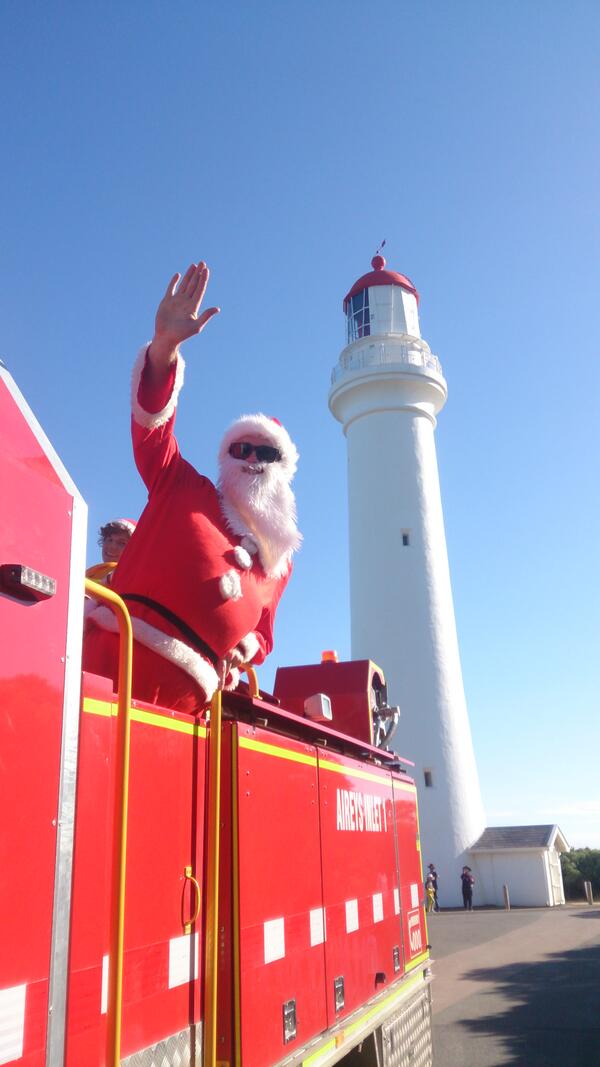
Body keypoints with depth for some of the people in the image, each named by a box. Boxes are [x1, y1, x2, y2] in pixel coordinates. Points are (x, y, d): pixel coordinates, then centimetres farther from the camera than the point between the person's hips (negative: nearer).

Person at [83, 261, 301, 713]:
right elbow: (153, 422, 6)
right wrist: (165, 344, -8)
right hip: (118, 659, -3)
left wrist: (249, 645, 6)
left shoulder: (279, 560, 25)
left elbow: (262, 631, 32)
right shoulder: (184, 489, 17)